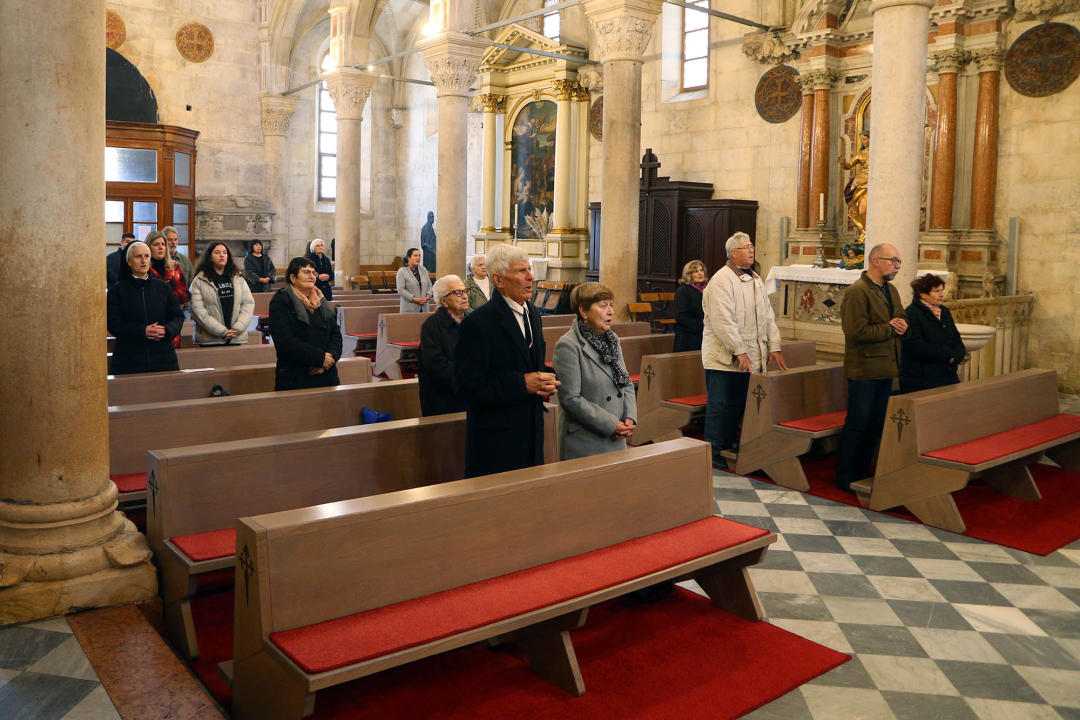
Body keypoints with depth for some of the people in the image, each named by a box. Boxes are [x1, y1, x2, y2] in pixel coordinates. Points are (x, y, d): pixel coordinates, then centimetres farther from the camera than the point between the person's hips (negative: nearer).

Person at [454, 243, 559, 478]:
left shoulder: (533, 315, 11)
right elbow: (466, 385, -20)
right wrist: (522, 384, -22)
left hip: (531, 432, 8)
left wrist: (544, 383, -2)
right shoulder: (477, 324, -16)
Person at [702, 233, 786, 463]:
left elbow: (768, 316, 17)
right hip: (724, 357, -7)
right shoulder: (722, 280, -11)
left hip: (751, 358, 8)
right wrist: (739, 351, -20)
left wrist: (774, 347, 7)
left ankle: (729, 444, 23)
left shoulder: (755, 280, 16)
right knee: (720, 406, -2)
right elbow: (723, 321, -18)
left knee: (738, 405, 11)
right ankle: (714, 451, 6)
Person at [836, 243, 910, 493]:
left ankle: (861, 472, 25)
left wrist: (902, 326, -2)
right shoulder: (857, 292, -14)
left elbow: (901, 321, 22)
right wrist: (890, 329, -14)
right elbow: (857, 331, -23)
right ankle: (845, 477, 9)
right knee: (857, 424, -2)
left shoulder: (891, 291, 15)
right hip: (864, 368, -9)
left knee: (876, 424, 14)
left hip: (886, 368, 9)